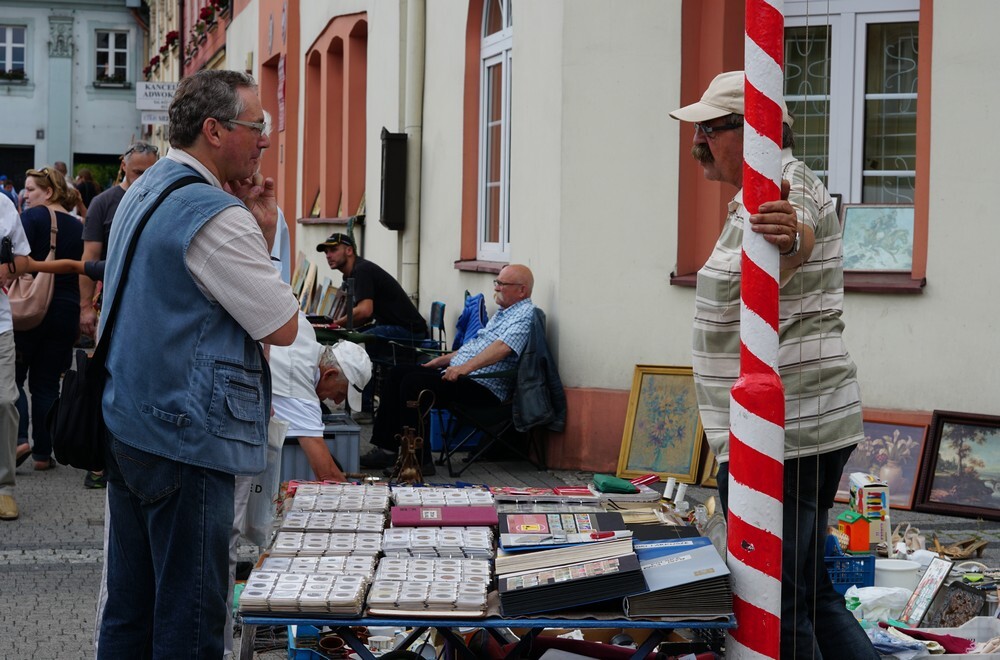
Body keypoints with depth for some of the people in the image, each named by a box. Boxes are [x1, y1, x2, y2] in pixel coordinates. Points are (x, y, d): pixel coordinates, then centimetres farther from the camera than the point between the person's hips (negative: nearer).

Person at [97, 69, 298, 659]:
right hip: (188, 437, -10)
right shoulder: (216, 215, -17)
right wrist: (265, 231, -2)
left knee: (129, 609, 14)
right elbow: (283, 327, -11)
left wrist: (259, 233, 6)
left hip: (125, 427, 10)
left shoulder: (143, 192, 15)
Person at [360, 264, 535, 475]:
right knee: (399, 373, 4)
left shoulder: (526, 314, -10)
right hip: (459, 372, 11)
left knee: (414, 383, -24)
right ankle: (386, 448, 1)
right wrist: (444, 360, 20)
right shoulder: (504, 312, 23)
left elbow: (503, 346, -25)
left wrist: (466, 367, -30)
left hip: (484, 387, -11)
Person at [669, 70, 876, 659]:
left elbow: (802, 223, -43)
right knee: (812, 594, 17)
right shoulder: (774, 188, 12)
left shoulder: (786, 186, -21)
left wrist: (791, 235, -61)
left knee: (779, 610, -8)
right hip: (820, 426, 11)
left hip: (777, 436, -11)